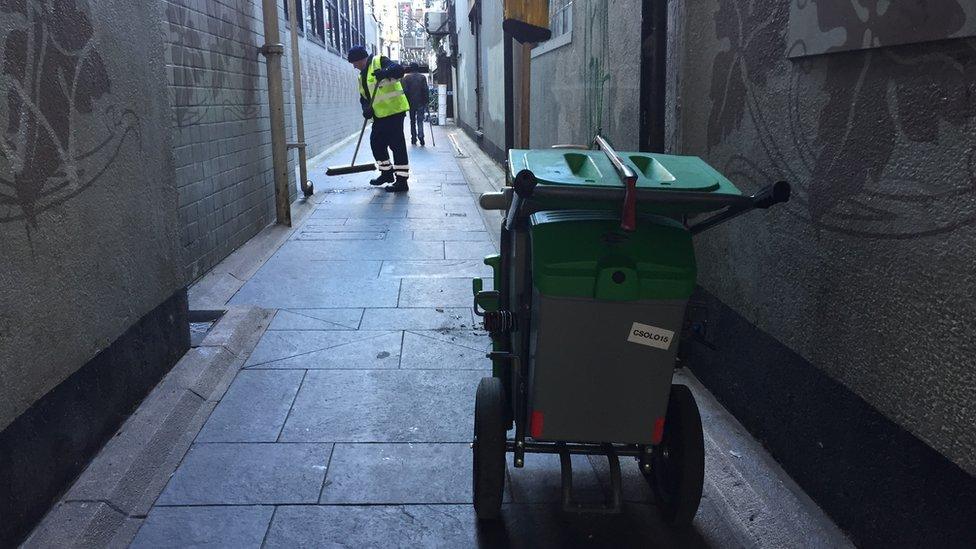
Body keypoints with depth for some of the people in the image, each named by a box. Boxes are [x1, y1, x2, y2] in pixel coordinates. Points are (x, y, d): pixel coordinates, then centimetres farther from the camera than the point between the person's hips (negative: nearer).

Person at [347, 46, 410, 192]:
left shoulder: (379, 61, -5)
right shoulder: (362, 76, 22)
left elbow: (399, 70, -20)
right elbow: (364, 97, 19)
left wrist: (386, 73, -40)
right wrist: (366, 108, -2)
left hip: (394, 110, -10)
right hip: (379, 115, 10)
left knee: (397, 144, -8)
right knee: (376, 143, 14)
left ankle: (402, 181, -4)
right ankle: (387, 173, 30)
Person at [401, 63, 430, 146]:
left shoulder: (406, 78, 1)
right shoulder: (422, 77, 1)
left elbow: (405, 91, -4)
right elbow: (426, 90, -4)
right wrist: (427, 101, 1)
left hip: (411, 102, 0)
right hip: (421, 102, 0)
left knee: (412, 121, 11)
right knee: (420, 120, 1)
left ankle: (414, 138, 10)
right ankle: (420, 136, -21)